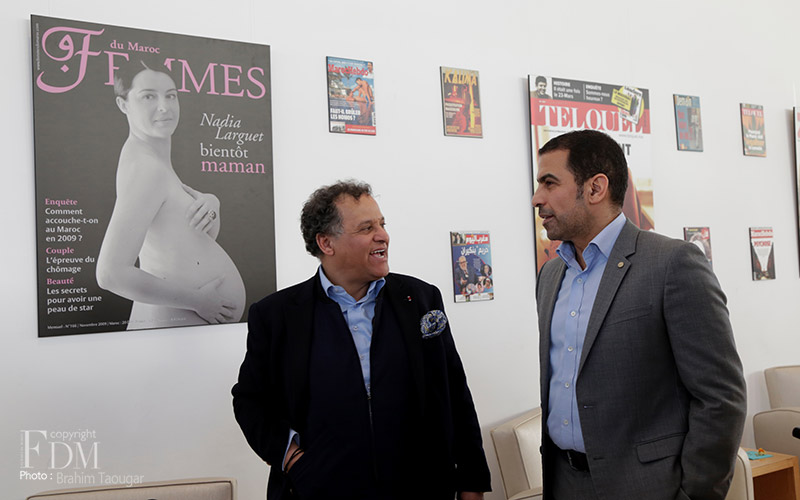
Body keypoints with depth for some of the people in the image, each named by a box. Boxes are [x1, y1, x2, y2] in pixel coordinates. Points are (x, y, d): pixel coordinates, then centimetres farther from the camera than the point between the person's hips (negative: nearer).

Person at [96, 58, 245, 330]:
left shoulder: (157, 157, 8)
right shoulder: (146, 167, -20)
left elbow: (209, 235, 12)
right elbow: (111, 274, -27)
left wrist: (210, 203, -10)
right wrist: (195, 300, -20)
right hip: (177, 319, -9)